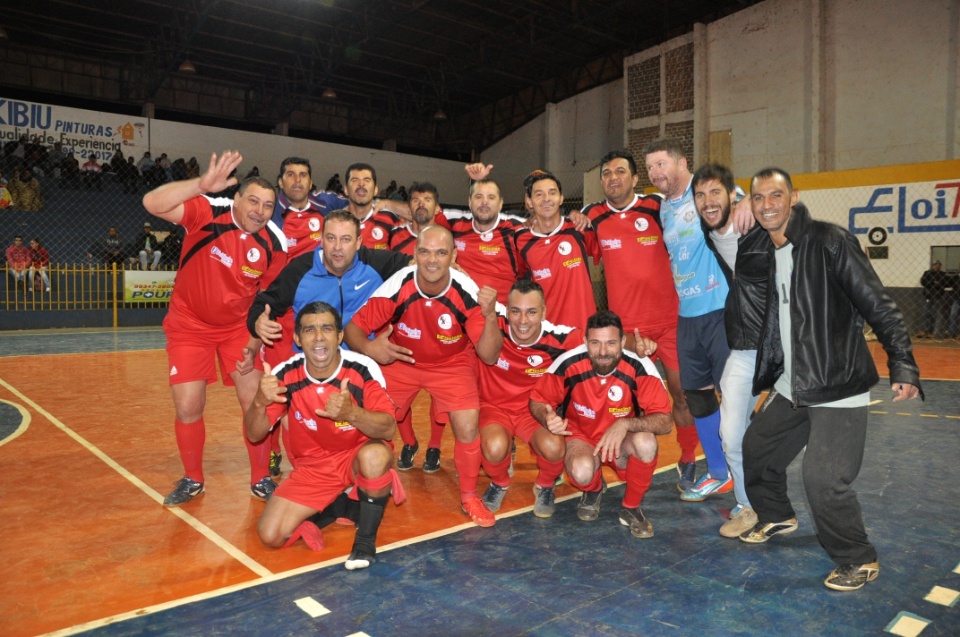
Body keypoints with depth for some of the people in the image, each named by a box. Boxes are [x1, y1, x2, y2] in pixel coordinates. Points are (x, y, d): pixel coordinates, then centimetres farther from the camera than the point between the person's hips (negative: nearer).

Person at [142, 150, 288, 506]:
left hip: (238, 327, 2)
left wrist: (255, 345, -9)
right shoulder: (208, 213, -20)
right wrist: (203, 185, -46)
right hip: (190, 324, -1)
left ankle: (261, 479, 18)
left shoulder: (275, 244, -13)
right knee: (188, 409, -1)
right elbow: (152, 203, -35)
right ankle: (192, 480, 25)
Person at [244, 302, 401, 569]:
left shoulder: (363, 370, -23)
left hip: (358, 455, -3)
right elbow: (255, 435, -10)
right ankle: (339, 506, 13)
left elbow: (389, 428, -27)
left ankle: (366, 539, -13)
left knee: (375, 456, -38)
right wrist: (259, 402, -33)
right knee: (271, 535, -11)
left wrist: (351, 413, -47)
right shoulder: (286, 375, -15)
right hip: (311, 467, 3)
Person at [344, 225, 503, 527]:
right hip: (400, 360, 1)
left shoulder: (467, 293, -25)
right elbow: (353, 328, -16)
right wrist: (369, 348, -38)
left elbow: (489, 355, -21)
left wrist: (490, 316, -38)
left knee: (468, 428, -15)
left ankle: (469, 496, 14)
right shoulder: (396, 287, -27)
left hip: (453, 364, 0)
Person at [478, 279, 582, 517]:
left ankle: (545, 487, 9)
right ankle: (499, 484, 8)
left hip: (536, 409, 1)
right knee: (495, 447, -31)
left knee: (553, 447, -29)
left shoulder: (559, 338, -21)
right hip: (496, 407, 0)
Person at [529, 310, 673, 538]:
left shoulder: (640, 367, -23)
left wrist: (625, 424, -38)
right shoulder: (568, 364, -22)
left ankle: (631, 508, -2)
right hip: (581, 437, -1)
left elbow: (665, 421, -21)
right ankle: (593, 490, 9)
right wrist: (548, 418, -31)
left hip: (623, 442, 1)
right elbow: (537, 401, -7)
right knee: (582, 471, -34)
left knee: (646, 442, -33)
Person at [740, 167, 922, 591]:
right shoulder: (765, 254, 7)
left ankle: (858, 561, 14)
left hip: (838, 390, -7)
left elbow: (878, 306, -16)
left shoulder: (829, 241, -14)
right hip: (790, 389, 8)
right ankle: (776, 517, 43)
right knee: (755, 450, 17)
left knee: (824, 481, -12)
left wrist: (903, 366, -23)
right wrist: (760, 379, 17)